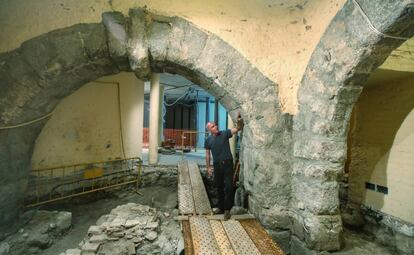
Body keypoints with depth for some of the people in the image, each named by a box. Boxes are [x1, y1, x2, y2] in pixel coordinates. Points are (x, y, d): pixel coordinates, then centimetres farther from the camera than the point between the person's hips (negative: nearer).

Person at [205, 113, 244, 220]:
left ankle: (227, 209, 9)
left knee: (229, 187, -4)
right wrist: (208, 167, 4)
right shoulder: (208, 140, 0)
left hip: (227, 163, -2)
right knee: (219, 187, 14)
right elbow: (207, 155, 6)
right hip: (217, 165, 2)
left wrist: (239, 121, -32)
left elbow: (238, 129, -11)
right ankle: (221, 208, 31)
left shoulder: (225, 133, -4)